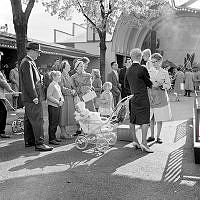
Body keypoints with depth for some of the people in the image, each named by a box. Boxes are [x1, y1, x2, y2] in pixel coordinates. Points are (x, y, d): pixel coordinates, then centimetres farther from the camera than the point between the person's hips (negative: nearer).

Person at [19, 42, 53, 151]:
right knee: (37, 120, -8)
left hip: (28, 98, 11)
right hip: (32, 98, -11)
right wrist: (34, 96, -21)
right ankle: (39, 143, -4)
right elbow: (29, 81, -21)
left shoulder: (29, 62, 17)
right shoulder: (27, 63, -15)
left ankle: (29, 141, 24)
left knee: (29, 120, 15)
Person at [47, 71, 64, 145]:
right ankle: (51, 139, 1)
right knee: (52, 123, -4)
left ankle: (54, 137, 23)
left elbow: (61, 95, 20)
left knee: (56, 122, 13)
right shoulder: (52, 85, -12)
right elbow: (49, 96, -17)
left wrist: (62, 100, 0)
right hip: (52, 106, -9)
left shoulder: (58, 85, 16)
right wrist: (57, 102, -17)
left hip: (58, 106, 9)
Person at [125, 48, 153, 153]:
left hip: (132, 98, 7)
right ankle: (144, 142, -8)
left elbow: (126, 85, 17)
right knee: (145, 120, -4)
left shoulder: (128, 70, 7)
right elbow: (150, 84, -5)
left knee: (132, 120, 12)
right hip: (142, 98, -7)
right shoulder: (142, 69, -13)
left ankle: (134, 140, 20)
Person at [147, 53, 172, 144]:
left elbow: (168, 85, -2)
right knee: (151, 118, 5)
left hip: (161, 97, -2)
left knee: (159, 118, 2)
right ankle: (152, 136, 18)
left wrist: (161, 84, -19)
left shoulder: (164, 72, 1)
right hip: (151, 96, 2)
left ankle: (158, 137, 13)